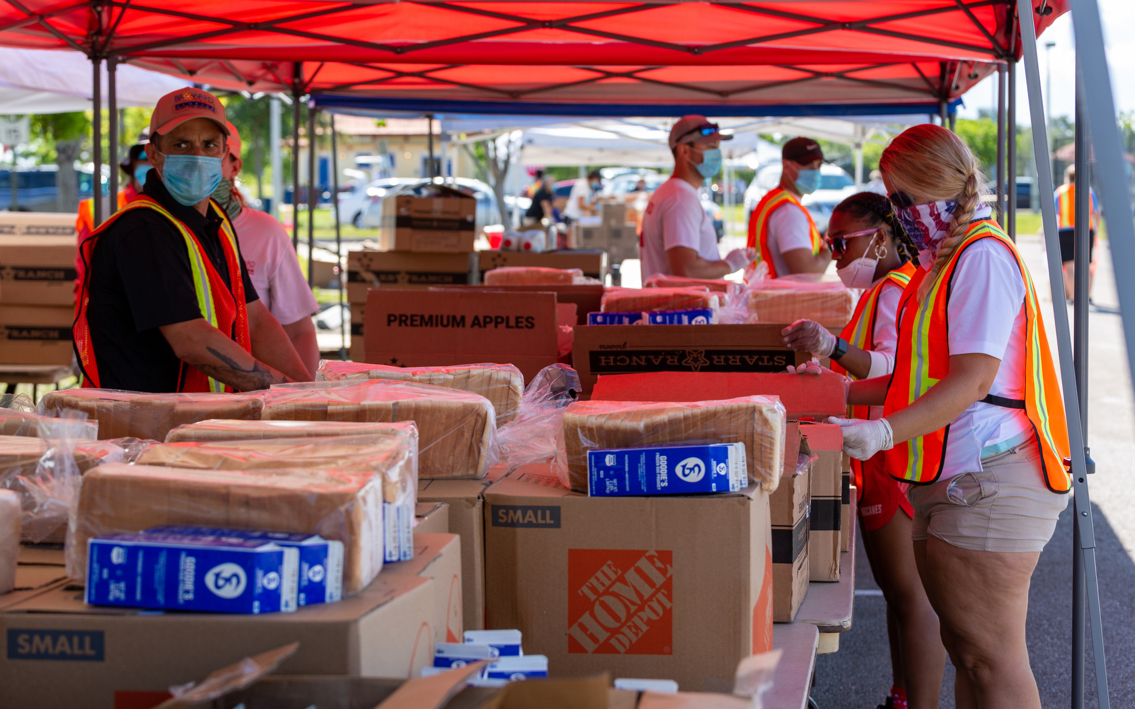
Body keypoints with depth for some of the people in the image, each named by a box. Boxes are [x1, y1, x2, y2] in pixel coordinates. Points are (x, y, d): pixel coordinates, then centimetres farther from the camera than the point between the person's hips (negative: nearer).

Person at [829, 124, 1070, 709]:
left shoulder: (984, 255, -13)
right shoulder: (941, 262, 19)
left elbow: (973, 379, -22)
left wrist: (886, 431, -32)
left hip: (988, 481, -10)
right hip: (946, 484, 10)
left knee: (990, 658, -7)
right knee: (963, 648, 14)